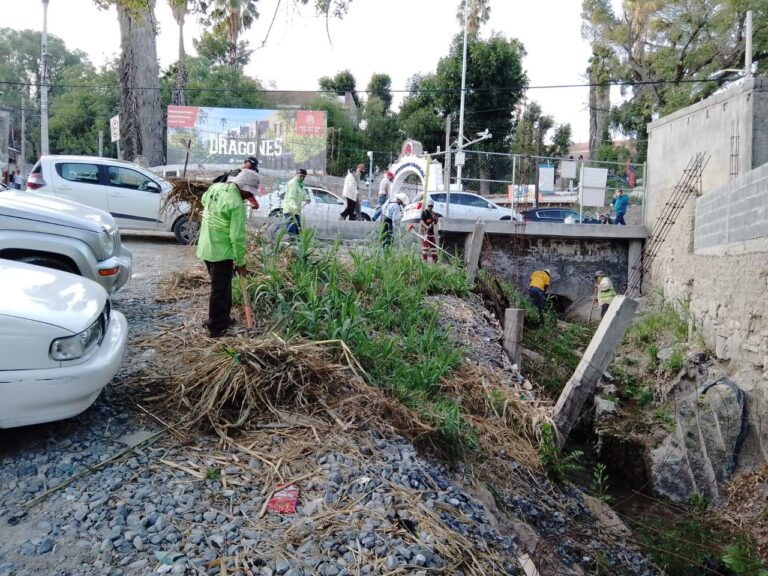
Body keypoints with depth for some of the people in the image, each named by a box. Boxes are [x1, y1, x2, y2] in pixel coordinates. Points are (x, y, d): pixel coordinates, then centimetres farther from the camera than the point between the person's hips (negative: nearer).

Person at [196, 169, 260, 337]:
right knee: (220, 290, 2)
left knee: (221, 286, 21)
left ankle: (222, 318, 34)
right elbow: (238, 237, -22)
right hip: (221, 252, -9)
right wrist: (240, 262, -12)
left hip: (206, 248, 9)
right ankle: (216, 328, 11)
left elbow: (204, 200, 25)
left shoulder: (216, 187, 1)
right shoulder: (237, 204, -23)